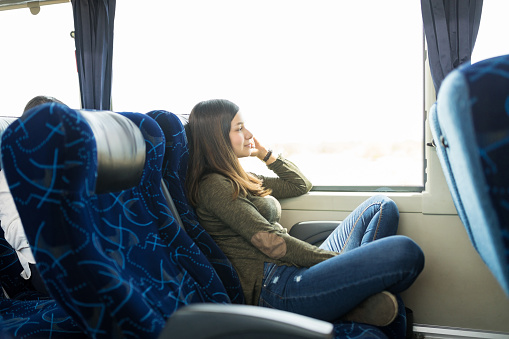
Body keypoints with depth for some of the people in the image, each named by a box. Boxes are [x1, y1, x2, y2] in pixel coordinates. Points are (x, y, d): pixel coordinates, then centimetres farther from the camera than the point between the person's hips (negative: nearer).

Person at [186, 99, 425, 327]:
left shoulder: (239, 180, 23)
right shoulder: (213, 186, -7)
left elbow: (300, 185, 32)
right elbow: (268, 241, -16)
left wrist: (264, 153, 23)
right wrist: (338, 260, -13)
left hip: (296, 269, 11)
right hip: (275, 287, -11)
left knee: (382, 206, 11)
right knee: (405, 252, -26)